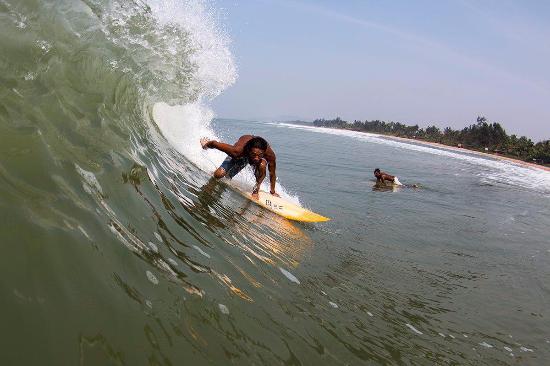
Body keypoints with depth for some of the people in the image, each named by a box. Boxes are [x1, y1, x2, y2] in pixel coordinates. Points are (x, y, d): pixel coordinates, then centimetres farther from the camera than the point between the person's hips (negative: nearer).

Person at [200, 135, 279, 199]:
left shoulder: (269, 154, -41)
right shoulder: (237, 151, -44)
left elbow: (272, 174, -22)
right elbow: (214, 143, -28)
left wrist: (272, 191, -12)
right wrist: (206, 144, -7)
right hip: (241, 156, 0)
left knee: (262, 166, -34)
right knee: (219, 175, -14)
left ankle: (256, 189, -6)